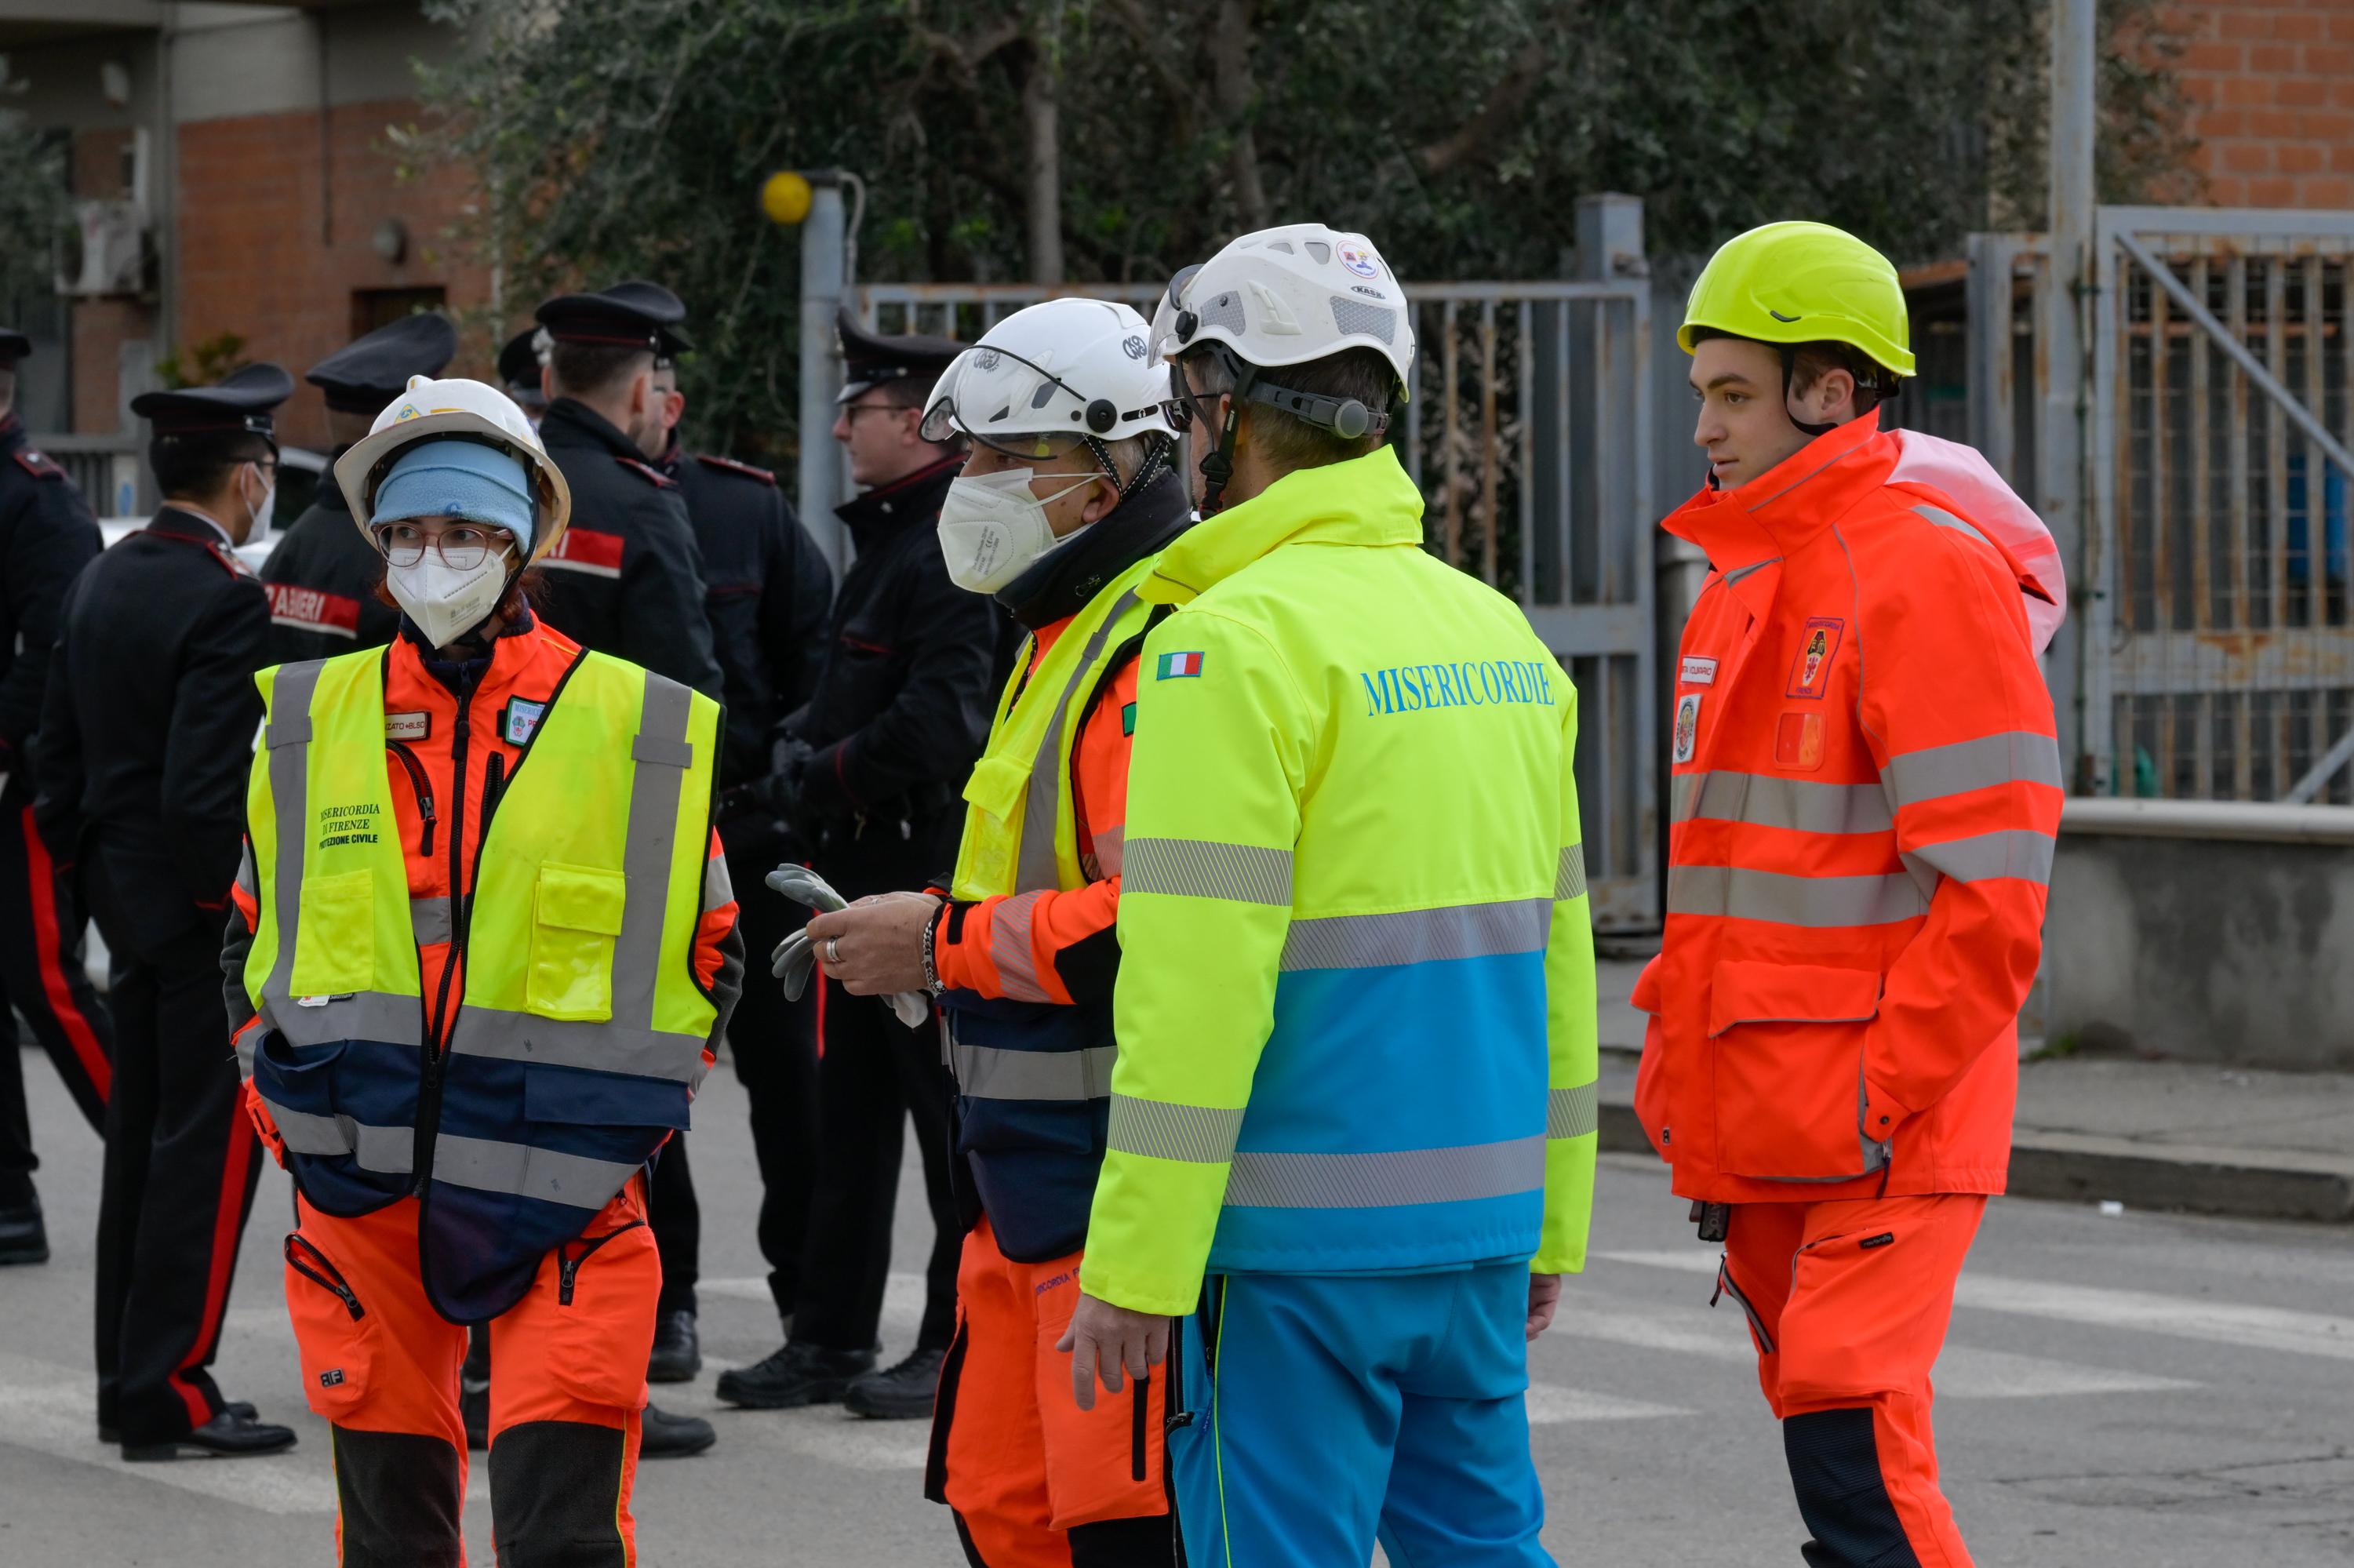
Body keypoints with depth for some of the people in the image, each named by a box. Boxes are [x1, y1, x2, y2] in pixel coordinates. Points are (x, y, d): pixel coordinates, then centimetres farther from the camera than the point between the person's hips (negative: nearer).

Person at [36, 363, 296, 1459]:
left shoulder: (101, 584, 9)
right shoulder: (229, 601, -18)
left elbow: (59, 754, 13)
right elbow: (206, 786, -23)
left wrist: (87, 877, 19)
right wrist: (238, 909, -15)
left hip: (126, 904, 9)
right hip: (205, 912, -9)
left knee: (140, 1143, 14)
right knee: (208, 1149, -4)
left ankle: (129, 1386, 19)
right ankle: (171, 1399, -4)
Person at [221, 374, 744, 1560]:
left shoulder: (640, 729, 1)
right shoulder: (311, 720, 8)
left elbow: (712, 948, 10)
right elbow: (253, 931, 19)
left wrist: (639, 1111, 3)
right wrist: (277, 1092, 9)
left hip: (560, 1191, -3)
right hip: (359, 1183, 3)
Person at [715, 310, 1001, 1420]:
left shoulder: (960, 548, -16)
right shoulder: (888, 536, 17)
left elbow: (944, 722, -25)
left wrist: (828, 776, -14)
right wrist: (801, 752, 7)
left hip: (931, 873, -10)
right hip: (861, 872, 10)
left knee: (950, 1113, -1)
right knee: (846, 1115, 13)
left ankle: (959, 1345, 6)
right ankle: (830, 1340, 18)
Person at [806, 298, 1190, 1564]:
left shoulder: (1164, 653, -17)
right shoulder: (1063, 639, 19)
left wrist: (945, 942, -17)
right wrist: (934, 937, 16)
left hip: (1133, 1202, -11)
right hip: (1036, 1186, 11)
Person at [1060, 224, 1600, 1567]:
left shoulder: (1237, 640, -13)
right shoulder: (1496, 630, 12)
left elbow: (1197, 990, -17)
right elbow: (1556, 946, 16)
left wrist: (1135, 1269, -14)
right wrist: (1550, 1227, 23)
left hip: (1300, 1239, -7)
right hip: (1477, 1227, 7)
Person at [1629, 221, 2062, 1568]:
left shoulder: (1928, 574, -13)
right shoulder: (1742, 582, 17)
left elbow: (1991, 889, -18)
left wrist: (1877, 1101, -19)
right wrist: (1689, 1082, 16)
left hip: (1885, 1134, -9)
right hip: (1759, 1128, 9)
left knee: (1852, 1447, -16)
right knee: (1835, 1443, 12)